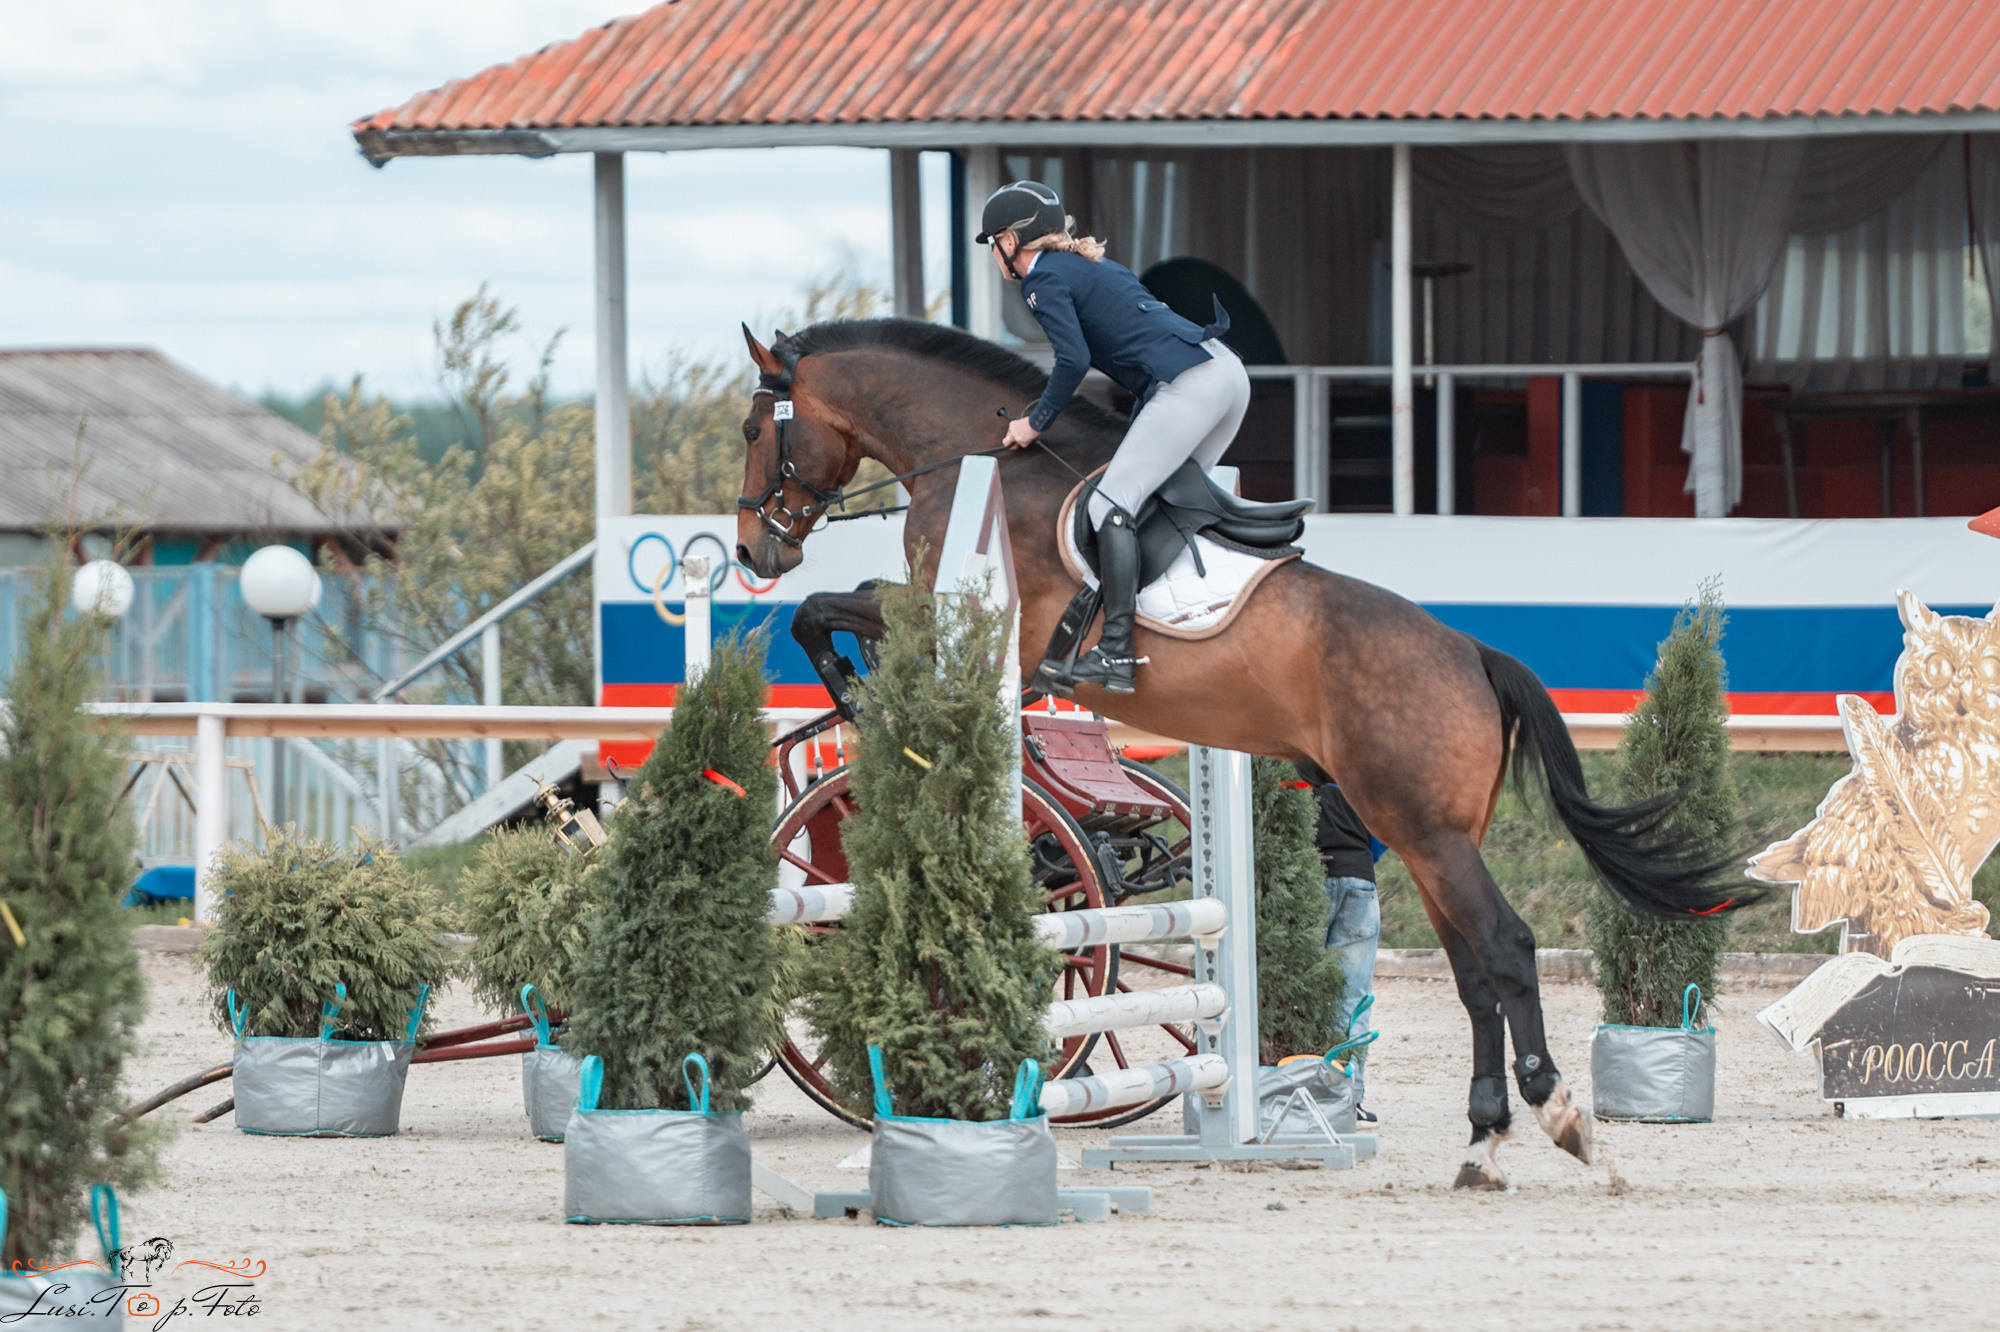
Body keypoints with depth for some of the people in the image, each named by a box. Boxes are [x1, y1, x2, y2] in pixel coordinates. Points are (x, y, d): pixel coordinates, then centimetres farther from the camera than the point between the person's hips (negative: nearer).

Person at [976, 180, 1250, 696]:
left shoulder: (1044, 280, 0)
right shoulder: (1088, 265, 27)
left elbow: (1074, 359, -13)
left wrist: (1035, 423, 0)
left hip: (1187, 384, -10)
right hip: (1227, 370, 10)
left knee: (1113, 503, -10)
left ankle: (1116, 654, -18)